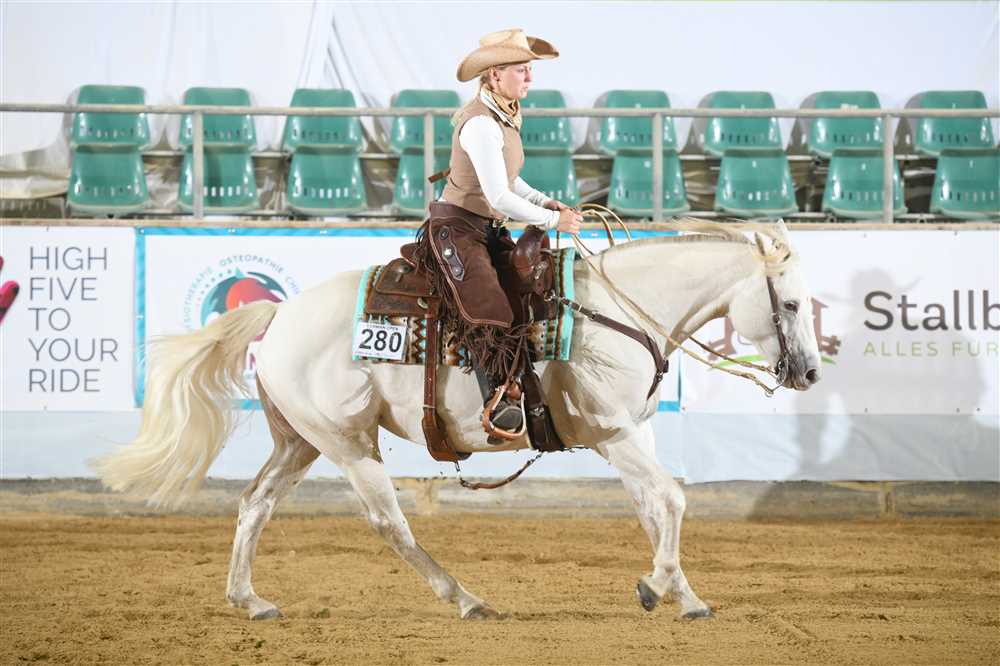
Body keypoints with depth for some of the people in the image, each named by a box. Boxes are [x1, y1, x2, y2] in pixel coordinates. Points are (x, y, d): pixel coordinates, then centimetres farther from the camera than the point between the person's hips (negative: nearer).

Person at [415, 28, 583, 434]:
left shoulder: (507, 116, 7)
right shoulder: (482, 124, -23)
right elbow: (499, 198, -26)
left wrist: (546, 202, 6)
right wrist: (553, 221, -17)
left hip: (489, 229, 10)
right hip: (456, 227, -10)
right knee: (489, 313, -22)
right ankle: (496, 401, -20)